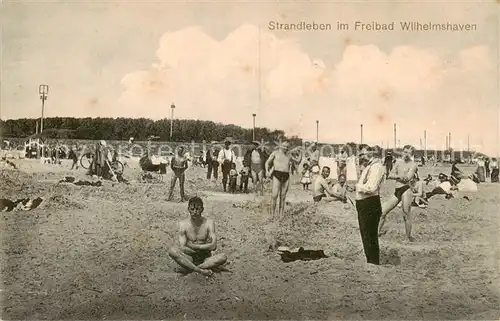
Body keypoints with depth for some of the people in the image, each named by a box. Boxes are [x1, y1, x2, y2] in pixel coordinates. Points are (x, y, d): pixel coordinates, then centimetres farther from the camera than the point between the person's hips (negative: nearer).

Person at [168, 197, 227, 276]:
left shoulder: (209, 223, -4)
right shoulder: (183, 224, -3)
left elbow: (213, 246, -14)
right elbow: (182, 249, -11)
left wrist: (192, 246, -12)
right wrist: (205, 247, -13)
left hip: (205, 259, 0)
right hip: (189, 259, 0)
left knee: (223, 257, -27)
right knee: (172, 250, -27)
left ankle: (189, 268, -24)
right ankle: (201, 271, -31)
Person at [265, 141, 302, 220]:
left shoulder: (289, 155, 17)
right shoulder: (275, 153, 6)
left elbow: (298, 161, 28)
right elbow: (267, 163, 7)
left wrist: (300, 153, 14)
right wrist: (267, 171, -9)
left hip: (286, 176, 4)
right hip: (277, 175, -4)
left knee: (283, 197, 6)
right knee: (274, 195, -14)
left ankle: (280, 215, 13)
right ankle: (272, 215, -8)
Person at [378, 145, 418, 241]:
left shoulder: (413, 165, -3)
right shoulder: (398, 163, 16)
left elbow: (407, 178, -17)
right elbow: (390, 176, 6)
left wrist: (396, 175, -3)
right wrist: (399, 176, -12)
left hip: (406, 190, -7)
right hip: (397, 191, 7)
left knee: (406, 216, -5)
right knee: (382, 212, 5)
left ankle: (409, 237, 8)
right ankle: (378, 232, 16)